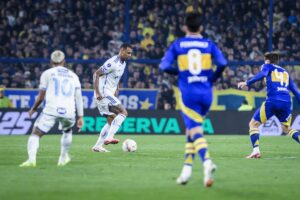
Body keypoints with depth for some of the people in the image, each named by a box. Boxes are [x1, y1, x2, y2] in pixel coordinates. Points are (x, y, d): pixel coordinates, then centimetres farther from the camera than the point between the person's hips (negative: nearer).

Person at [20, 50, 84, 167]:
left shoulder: (47, 74, 10)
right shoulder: (73, 76, 20)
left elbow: (41, 97, 10)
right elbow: (78, 97, 14)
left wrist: (33, 109, 26)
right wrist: (80, 117, 14)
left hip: (51, 110, -3)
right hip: (69, 112, 3)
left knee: (35, 134, 3)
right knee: (67, 131, 34)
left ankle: (31, 159, -20)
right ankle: (63, 158, 35)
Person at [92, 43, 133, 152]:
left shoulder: (123, 63, 12)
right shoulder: (113, 63, -18)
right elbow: (96, 74, -21)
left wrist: (116, 89, 13)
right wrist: (97, 92, -25)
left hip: (110, 94, 10)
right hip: (104, 93, -10)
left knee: (112, 121, 11)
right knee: (123, 112, -18)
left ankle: (97, 146, 11)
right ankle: (109, 137, -24)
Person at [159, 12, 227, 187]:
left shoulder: (177, 45, 3)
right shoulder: (209, 44, 5)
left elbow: (164, 66, -5)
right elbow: (223, 63, -8)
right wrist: (212, 78, 9)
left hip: (188, 93, -2)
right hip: (206, 93, 3)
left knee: (196, 131, -10)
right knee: (192, 128, 20)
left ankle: (207, 162, -35)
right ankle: (187, 167, 17)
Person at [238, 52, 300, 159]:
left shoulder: (268, 66, 14)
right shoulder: (285, 73, 28)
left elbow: (262, 74, -10)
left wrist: (247, 83, -18)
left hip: (272, 101, -5)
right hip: (287, 103, 5)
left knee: (253, 124, 9)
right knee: (287, 128, 25)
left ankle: (256, 150, -10)